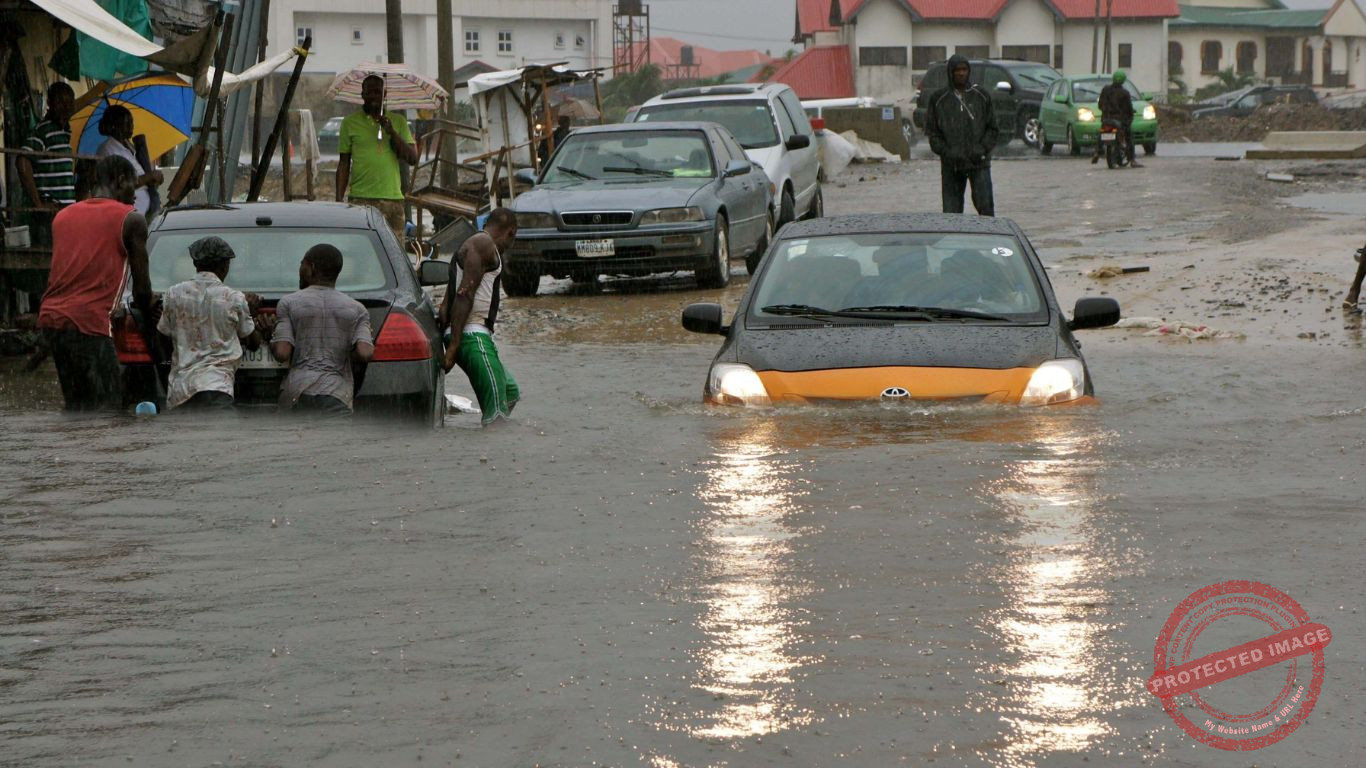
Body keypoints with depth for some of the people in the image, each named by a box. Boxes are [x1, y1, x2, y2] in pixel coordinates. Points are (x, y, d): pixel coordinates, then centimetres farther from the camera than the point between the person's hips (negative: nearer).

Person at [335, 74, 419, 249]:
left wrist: (392, 133, -7)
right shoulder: (350, 123, 8)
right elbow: (344, 163, 10)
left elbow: (412, 159, 6)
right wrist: (339, 200, 3)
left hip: (393, 197, 2)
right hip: (361, 199, -2)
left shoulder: (398, 122, 13)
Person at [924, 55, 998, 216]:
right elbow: (932, 132, 5)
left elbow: (992, 128, 10)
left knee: (985, 205, -10)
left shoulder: (981, 96, 9)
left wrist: (982, 148, -7)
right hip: (951, 165, 0)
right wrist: (947, 152, -9)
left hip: (979, 162, 0)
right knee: (952, 210, 0)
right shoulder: (938, 99, 6)